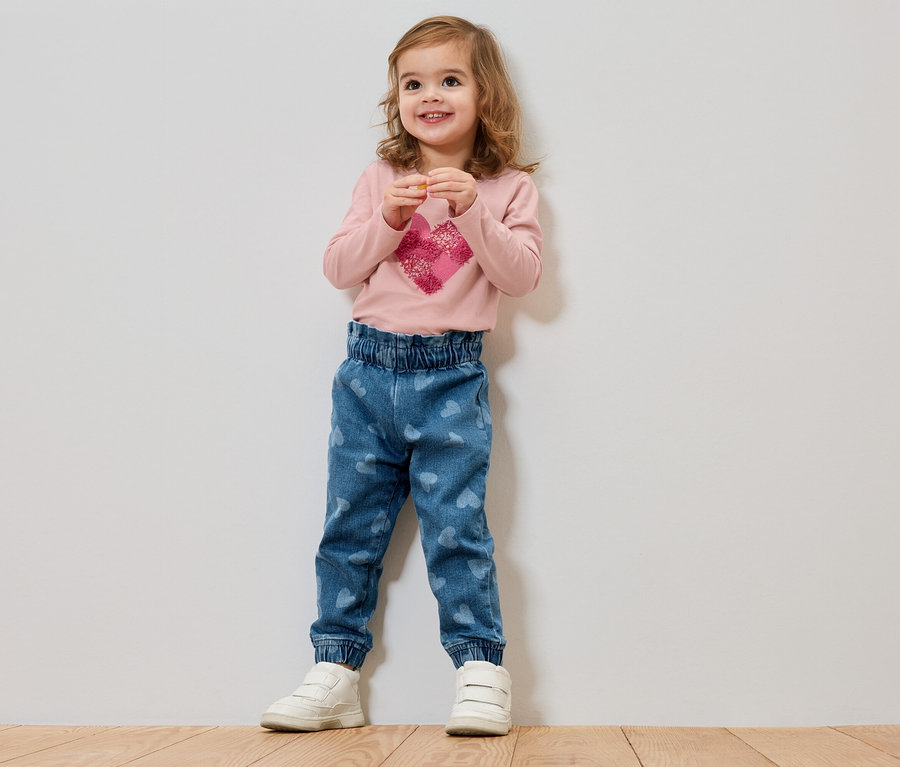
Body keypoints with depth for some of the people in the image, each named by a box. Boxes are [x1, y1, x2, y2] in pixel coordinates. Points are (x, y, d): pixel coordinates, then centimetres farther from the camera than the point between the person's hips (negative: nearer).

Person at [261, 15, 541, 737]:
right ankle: (337, 670, 14)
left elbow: (522, 276, -6)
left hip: (452, 378, -3)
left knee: (454, 524, -7)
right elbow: (340, 267, 5)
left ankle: (481, 670, 4)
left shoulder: (507, 187, 5)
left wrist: (473, 213, -17)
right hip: (370, 366, 3)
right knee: (350, 524, 5)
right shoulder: (381, 179, 10)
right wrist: (387, 220, -11)